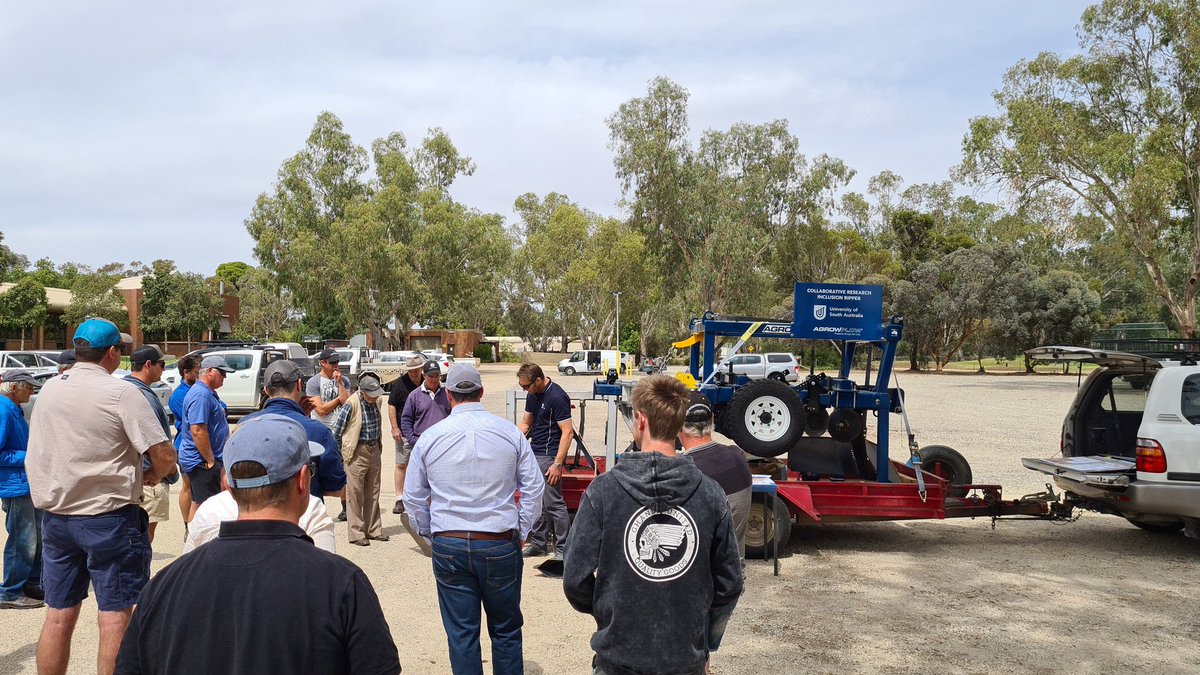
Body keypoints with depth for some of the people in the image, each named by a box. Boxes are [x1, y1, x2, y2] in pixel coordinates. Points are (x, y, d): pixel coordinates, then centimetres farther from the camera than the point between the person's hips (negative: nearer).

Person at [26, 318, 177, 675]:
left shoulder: (49, 389, 5)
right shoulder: (121, 392, -15)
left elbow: (37, 454, 14)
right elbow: (165, 455, -19)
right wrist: (153, 475, 1)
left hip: (55, 515, 6)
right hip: (109, 516, -6)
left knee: (58, 617, 14)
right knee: (114, 618, 2)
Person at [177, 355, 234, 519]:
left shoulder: (208, 392, 15)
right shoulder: (201, 395, -19)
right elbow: (197, 431, -26)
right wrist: (210, 460, -22)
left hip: (200, 460, 11)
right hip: (202, 461, -11)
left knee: (197, 503, 16)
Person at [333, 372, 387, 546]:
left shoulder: (376, 401, 3)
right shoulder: (351, 404, -17)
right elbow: (337, 431, -9)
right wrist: (343, 452, -1)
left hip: (374, 450, 6)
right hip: (357, 452, -6)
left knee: (373, 492, 12)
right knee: (355, 493, -1)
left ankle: (373, 529, 21)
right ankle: (356, 533, 6)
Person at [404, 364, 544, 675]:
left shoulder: (429, 437, -1)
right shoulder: (510, 432, -3)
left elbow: (412, 497, 6)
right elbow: (534, 487, -1)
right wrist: (522, 532, 9)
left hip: (449, 547, 1)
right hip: (501, 545, 0)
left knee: (461, 635, 10)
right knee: (506, 632, 14)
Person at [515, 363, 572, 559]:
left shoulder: (557, 397, -17)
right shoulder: (532, 396, 10)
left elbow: (567, 432, -19)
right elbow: (525, 424, 20)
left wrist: (558, 464, -22)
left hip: (549, 456, -9)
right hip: (534, 454, 9)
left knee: (553, 502, -7)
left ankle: (563, 548, 2)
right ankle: (539, 544, 23)